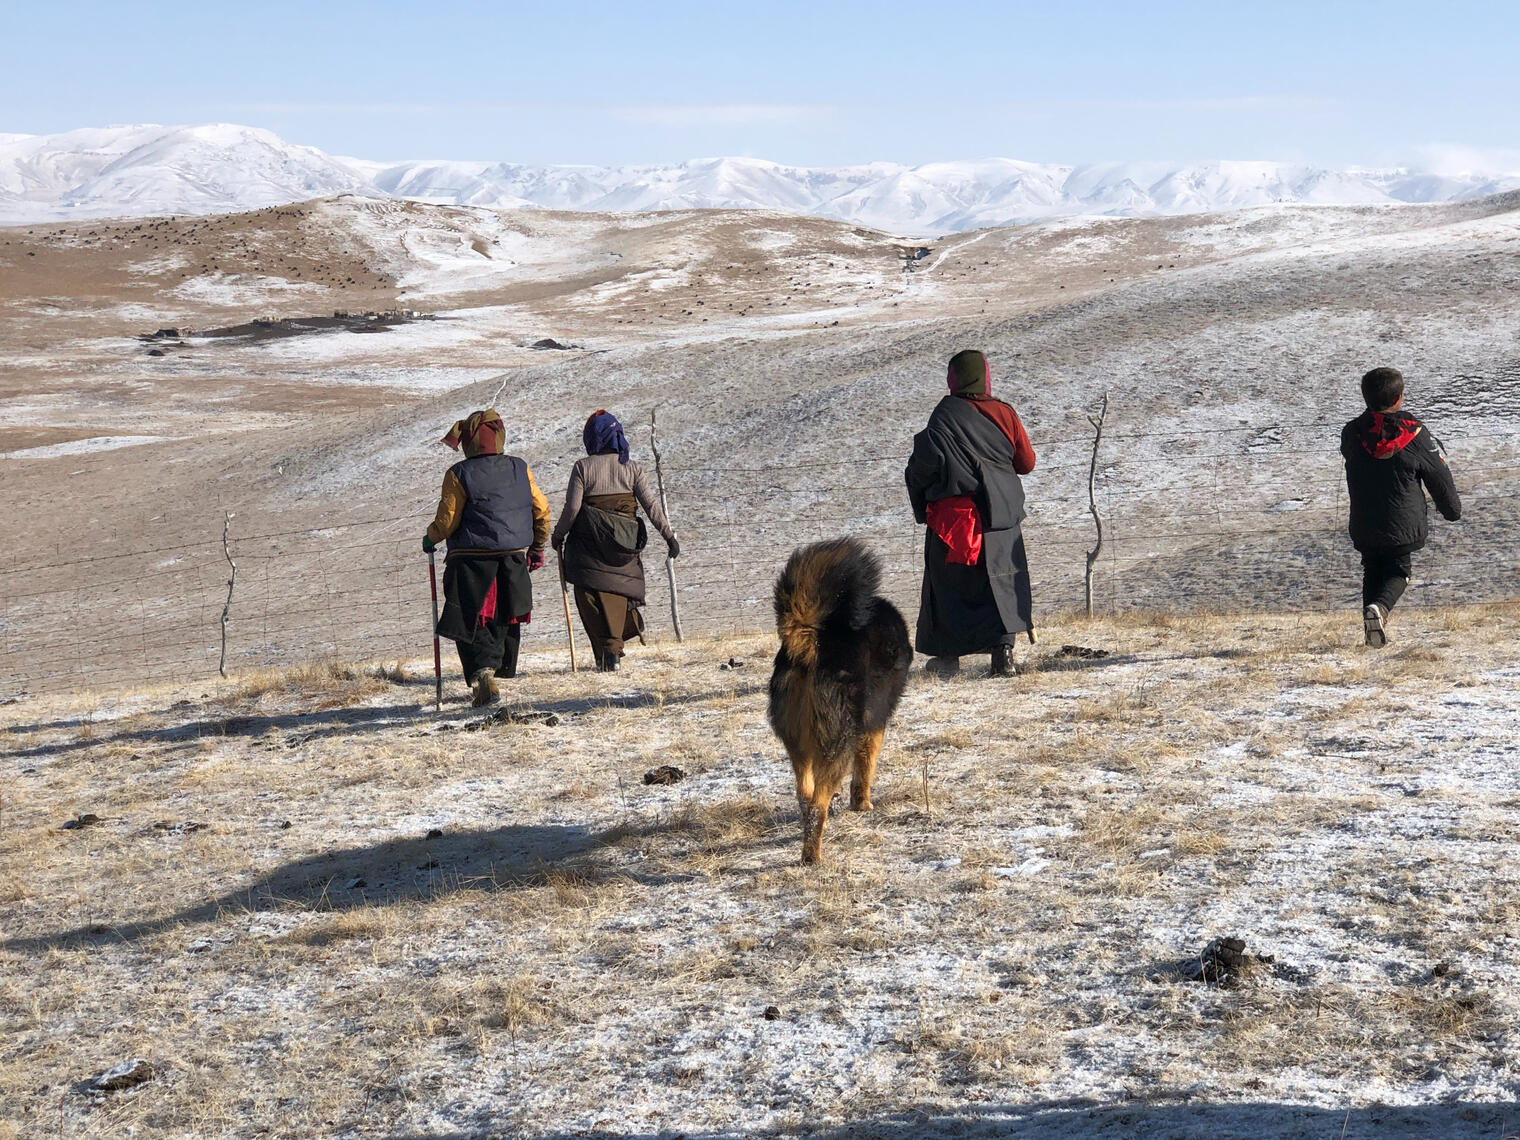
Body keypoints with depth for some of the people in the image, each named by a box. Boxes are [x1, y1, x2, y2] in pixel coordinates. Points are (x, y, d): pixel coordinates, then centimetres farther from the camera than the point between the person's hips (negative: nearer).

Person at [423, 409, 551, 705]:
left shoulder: (459, 475, -9)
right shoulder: (520, 469, 3)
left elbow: (447, 521, -7)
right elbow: (541, 510, 8)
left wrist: (430, 538, 14)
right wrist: (538, 546, 21)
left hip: (472, 561, -4)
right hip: (514, 558, 4)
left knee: (471, 623, 0)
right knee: (503, 620, 20)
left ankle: (482, 672, -19)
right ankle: (502, 668, 29)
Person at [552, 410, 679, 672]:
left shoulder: (583, 467, -3)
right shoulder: (632, 467, 4)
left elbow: (572, 506, -6)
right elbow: (650, 504, -1)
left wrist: (558, 535, 8)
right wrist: (669, 535, 1)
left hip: (588, 540, -3)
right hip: (623, 544, 3)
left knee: (591, 595, 1)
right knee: (617, 592, 13)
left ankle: (607, 651, -10)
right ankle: (615, 645, 5)